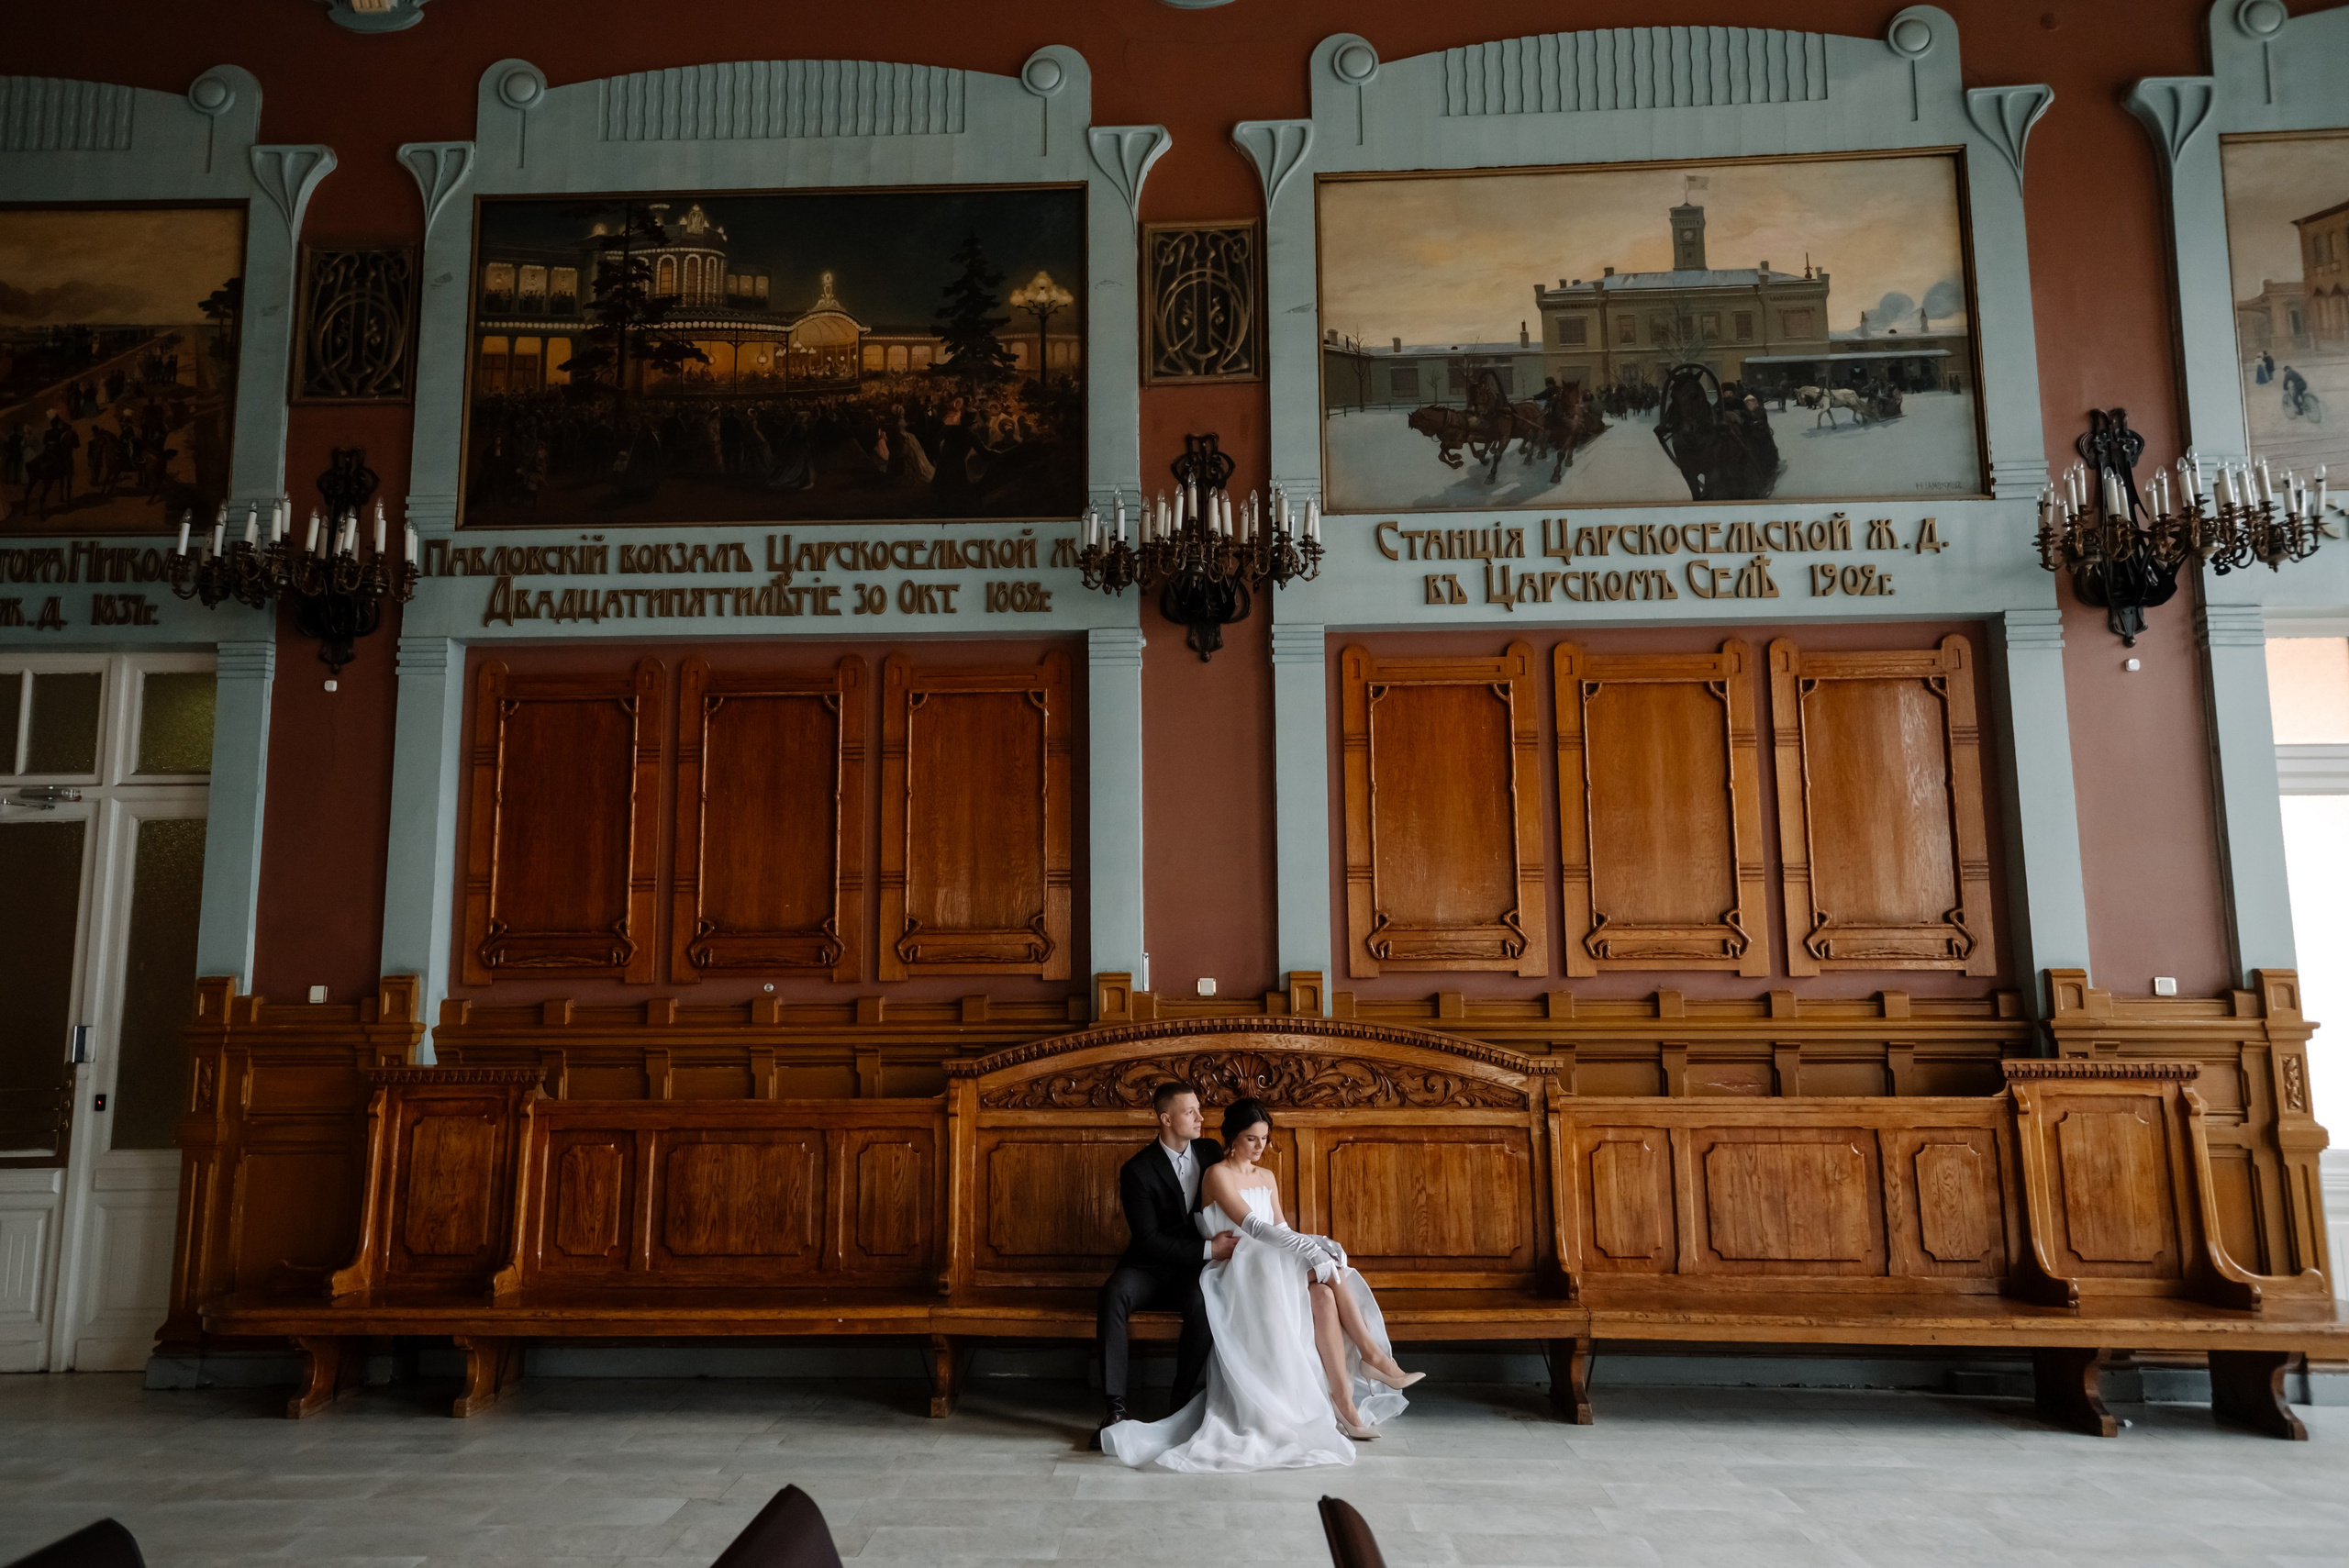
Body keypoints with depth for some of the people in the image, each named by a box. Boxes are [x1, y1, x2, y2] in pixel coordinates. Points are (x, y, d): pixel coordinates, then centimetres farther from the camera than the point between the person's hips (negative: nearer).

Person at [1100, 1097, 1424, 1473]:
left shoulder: (1266, 1177, 20)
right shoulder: (1217, 1174, -4)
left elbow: (1280, 1229, 10)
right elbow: (1252, 1225, -17)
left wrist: (1314, 1248, -13)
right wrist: (1311, 1249, -26)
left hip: (1273, 1268, 7)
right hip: (1239, 1272, -6)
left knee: (1324, 1294, -27)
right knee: (1329, 1265, -29)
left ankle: (1344, 1404, -31)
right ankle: (1372, 1354, -23)